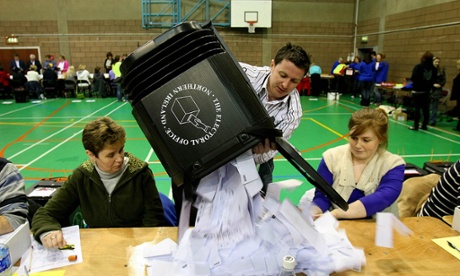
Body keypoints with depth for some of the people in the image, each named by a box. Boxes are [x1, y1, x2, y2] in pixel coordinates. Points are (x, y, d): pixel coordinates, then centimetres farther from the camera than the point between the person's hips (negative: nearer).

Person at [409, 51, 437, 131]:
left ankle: (416, 126, 3)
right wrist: (428, 86, 15)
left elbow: (413, 78, -15)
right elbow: (433, 80, 3)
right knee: (426, 109, 11)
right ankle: (424, 125, 18)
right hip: (426, 91, 4)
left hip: (417, 91, -4)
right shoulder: (433, 69, -1)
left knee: (417, 108, 0)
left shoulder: (418, 67, -13)